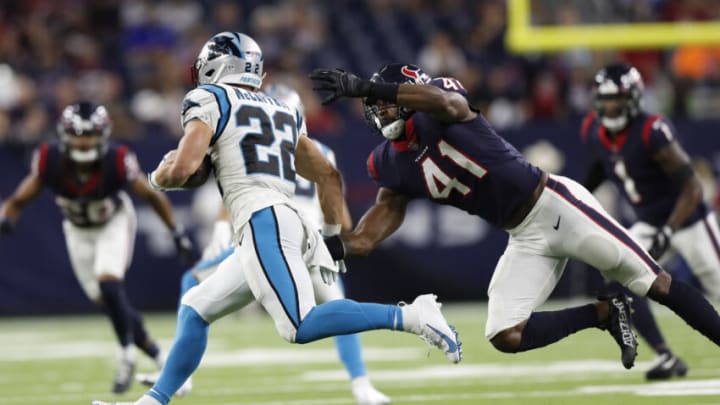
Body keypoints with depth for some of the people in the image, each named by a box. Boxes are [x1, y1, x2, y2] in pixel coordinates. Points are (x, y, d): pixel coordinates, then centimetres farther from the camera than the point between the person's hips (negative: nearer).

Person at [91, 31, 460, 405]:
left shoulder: (210, 100, 5)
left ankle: (412, 316, -27)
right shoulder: (283, 113, 26)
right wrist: (333, 236, 30)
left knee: (301, 327, -20)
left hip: (263, 223, -9)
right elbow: (329, 177, 27)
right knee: (194, 311, 16)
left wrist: (158, 177, 15)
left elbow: (183, 169, -7)